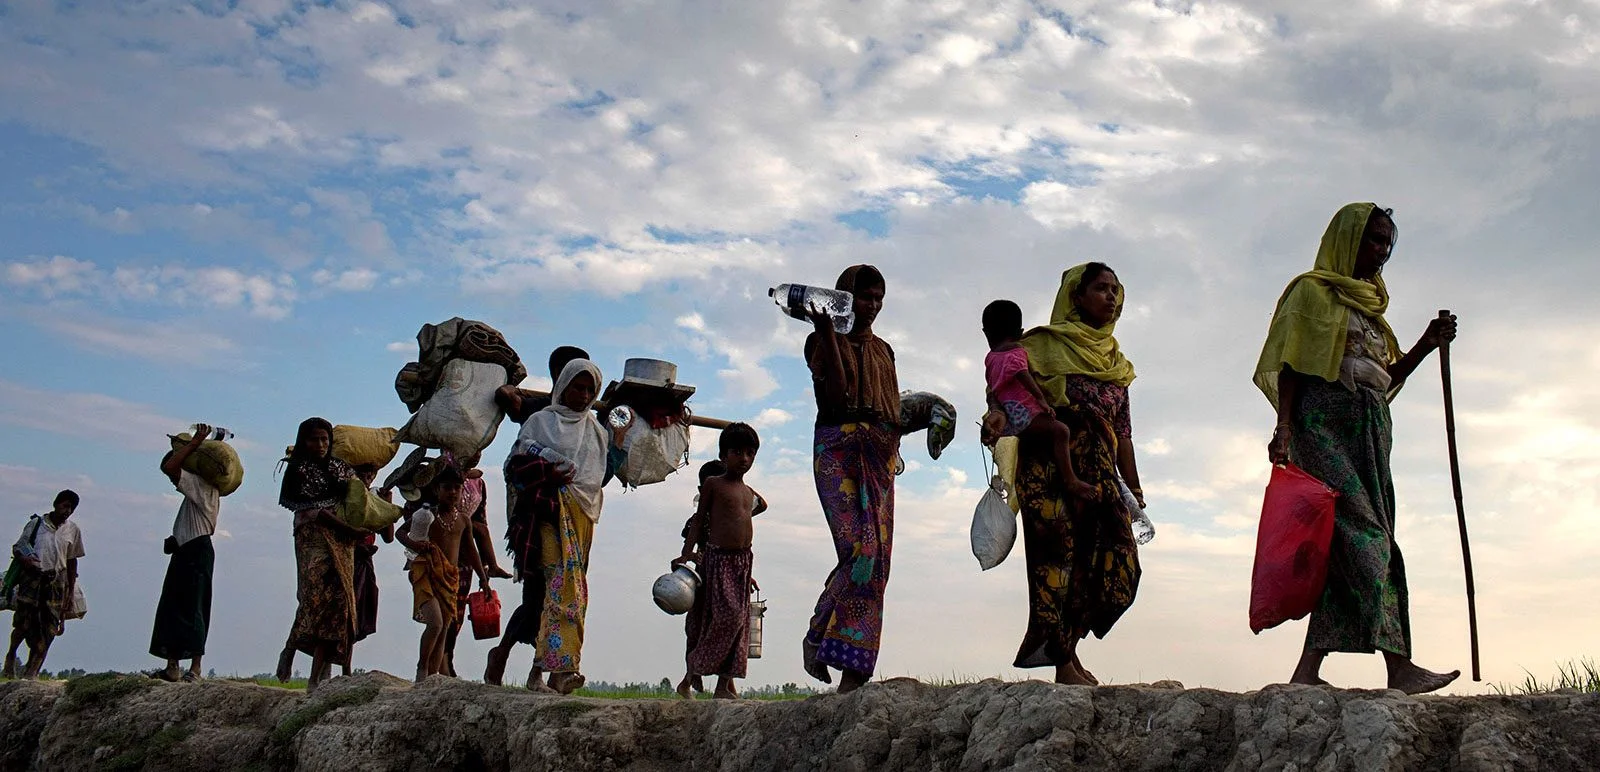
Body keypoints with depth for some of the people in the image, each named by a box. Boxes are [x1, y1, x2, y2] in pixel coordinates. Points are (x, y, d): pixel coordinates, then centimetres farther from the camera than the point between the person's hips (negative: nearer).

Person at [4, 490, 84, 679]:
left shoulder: (72, 530, 8)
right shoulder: (36, 523, 2)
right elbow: (17, 547, 9)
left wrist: (71, 589, 11)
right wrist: (24, 559, -13)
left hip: (56, 581, 2)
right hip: (32, 579, -2)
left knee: (49, 629, -5)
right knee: (23, 623, -5)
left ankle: (31, 673, 0)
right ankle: (11, 655, 25)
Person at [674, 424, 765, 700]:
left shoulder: (749, 493, 17)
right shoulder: (713, 484, -1)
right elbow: (698, 520, -1)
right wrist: (686, 554, -12)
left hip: (742, 561, 7)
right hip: (717, 558, -7)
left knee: (739, 621, 3)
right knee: (725, 615, -16)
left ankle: (725, 684, 8)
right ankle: (690, 676, -2)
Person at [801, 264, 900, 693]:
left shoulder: (883, 350, 23)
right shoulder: (821, 342, 6)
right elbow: (837, 392, -12)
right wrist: (826, 332, -16)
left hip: (880, 455, 5)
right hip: (837, 449, -5)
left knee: (876, 561, -4)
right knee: (861, 549, -21)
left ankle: (853, 675, -4)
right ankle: (818, 637, -3)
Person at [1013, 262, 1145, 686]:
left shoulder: (1115, 361, 21)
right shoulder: (1046, 343, 5)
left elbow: (1123, 432, 20)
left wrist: (1135, 491, 17)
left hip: (1098, 472, 6)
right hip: (1052, 465, -6)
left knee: (1115, 561, -4)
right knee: (1059, 550, -10)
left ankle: (1063, 646, 9)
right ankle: (1065, 664, -6)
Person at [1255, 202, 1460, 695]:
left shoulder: (1369, 304, 28)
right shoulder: (1313, 292, 6)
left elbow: (1386, 380, 26)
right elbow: (1290, 364, -5)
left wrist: (1427, 344, 12)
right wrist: (1284, 428, -17)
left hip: (1371, 429, 8)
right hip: (1326, 420, -8)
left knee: (1350, 547, -4)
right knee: (1364, 531, -18)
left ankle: (1308, 671, -8)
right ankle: (1399, 665, -26)